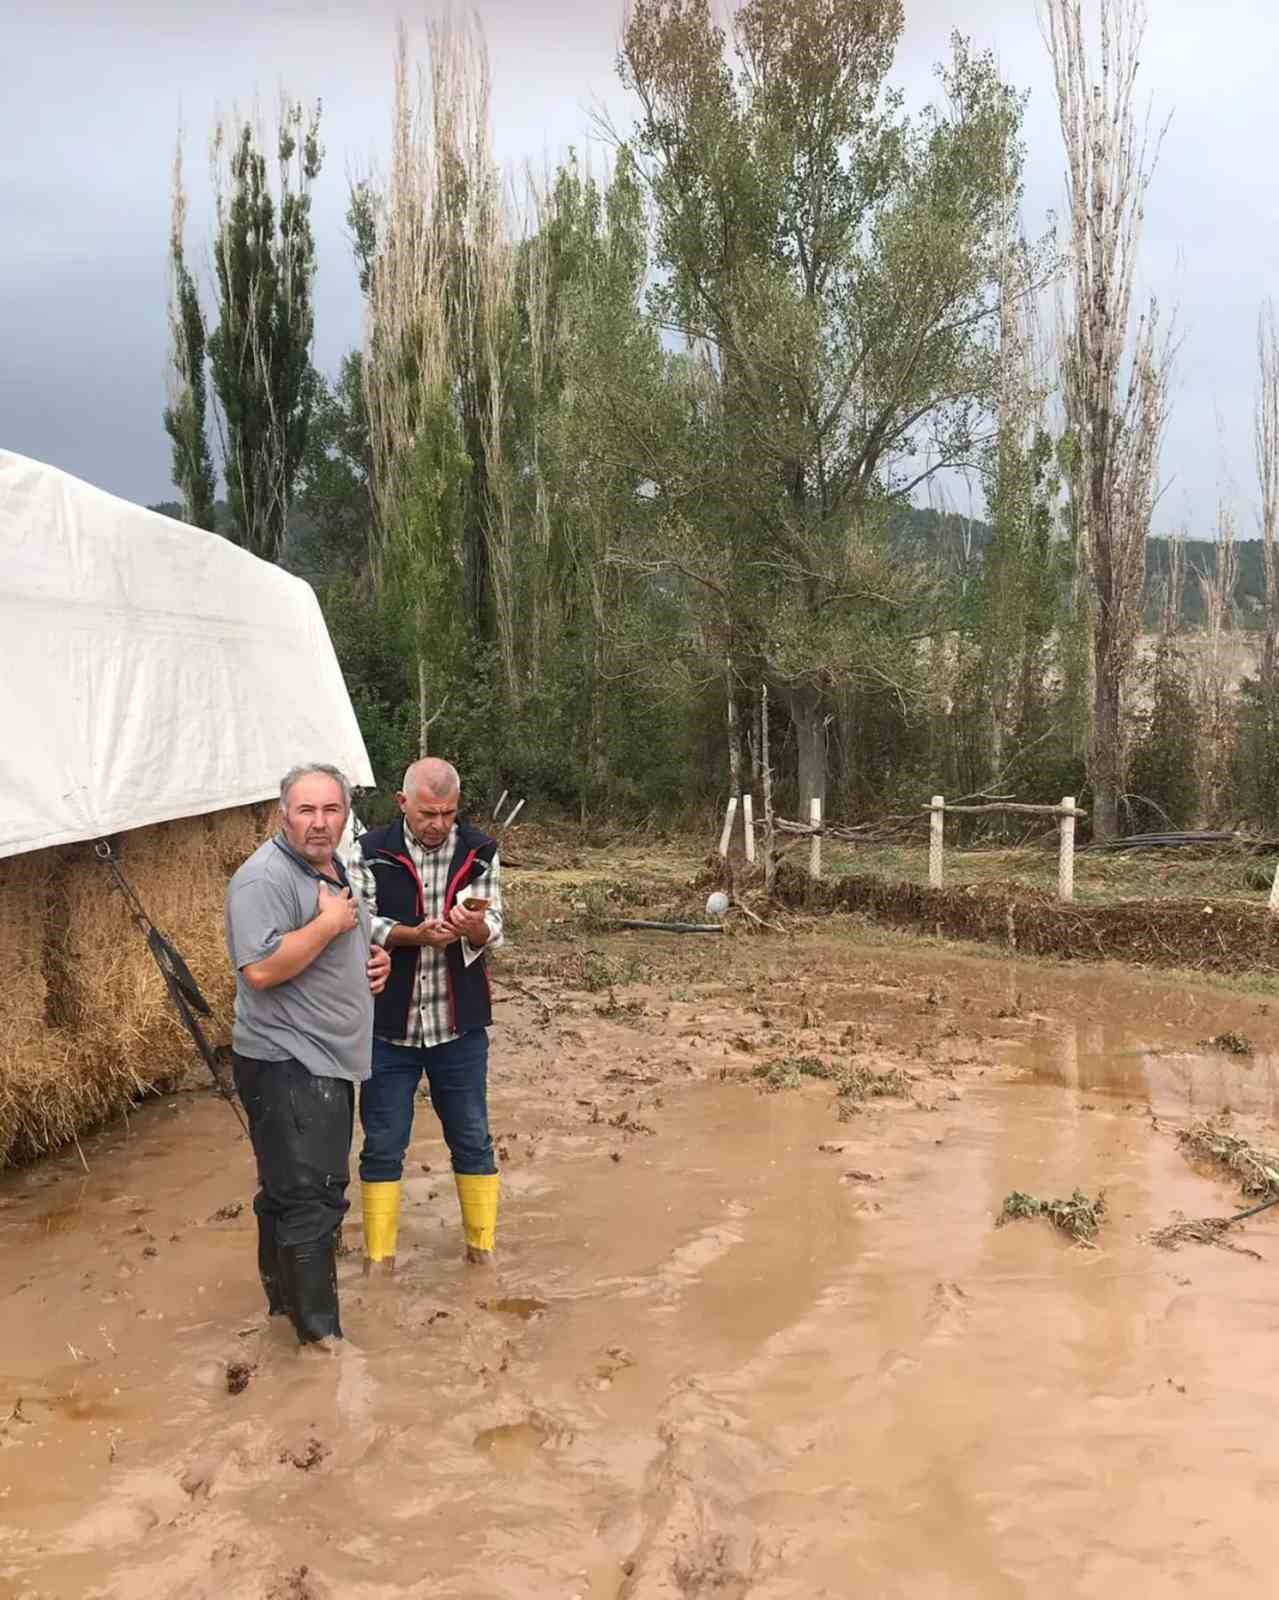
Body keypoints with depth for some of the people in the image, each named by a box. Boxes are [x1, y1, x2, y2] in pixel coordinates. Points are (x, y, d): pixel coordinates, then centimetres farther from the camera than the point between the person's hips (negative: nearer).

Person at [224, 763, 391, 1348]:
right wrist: (330, 922, -23)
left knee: (291, 1191, 21)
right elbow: (261, 969, -30)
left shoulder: (335, 867, 12)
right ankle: (319, 1330, 6)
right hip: (287, 1064, -10)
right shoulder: (265, 877, -19)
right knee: (309, 1199, -5)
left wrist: (374, 958, 7)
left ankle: (286, 1295, 35)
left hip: (330, 1059, 10)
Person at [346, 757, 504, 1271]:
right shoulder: (370, 852, -5)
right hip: (388, 1026, -1)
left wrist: (475, 928, -29)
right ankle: (379, 1256, 24)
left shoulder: (480, 852, -1)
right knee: (382, 1146, 9)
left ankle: (482, 1247, 28)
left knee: (472, 1141, 12)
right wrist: (415, 934, -25)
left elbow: (493, 933, -5)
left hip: (459, 1025, 1)